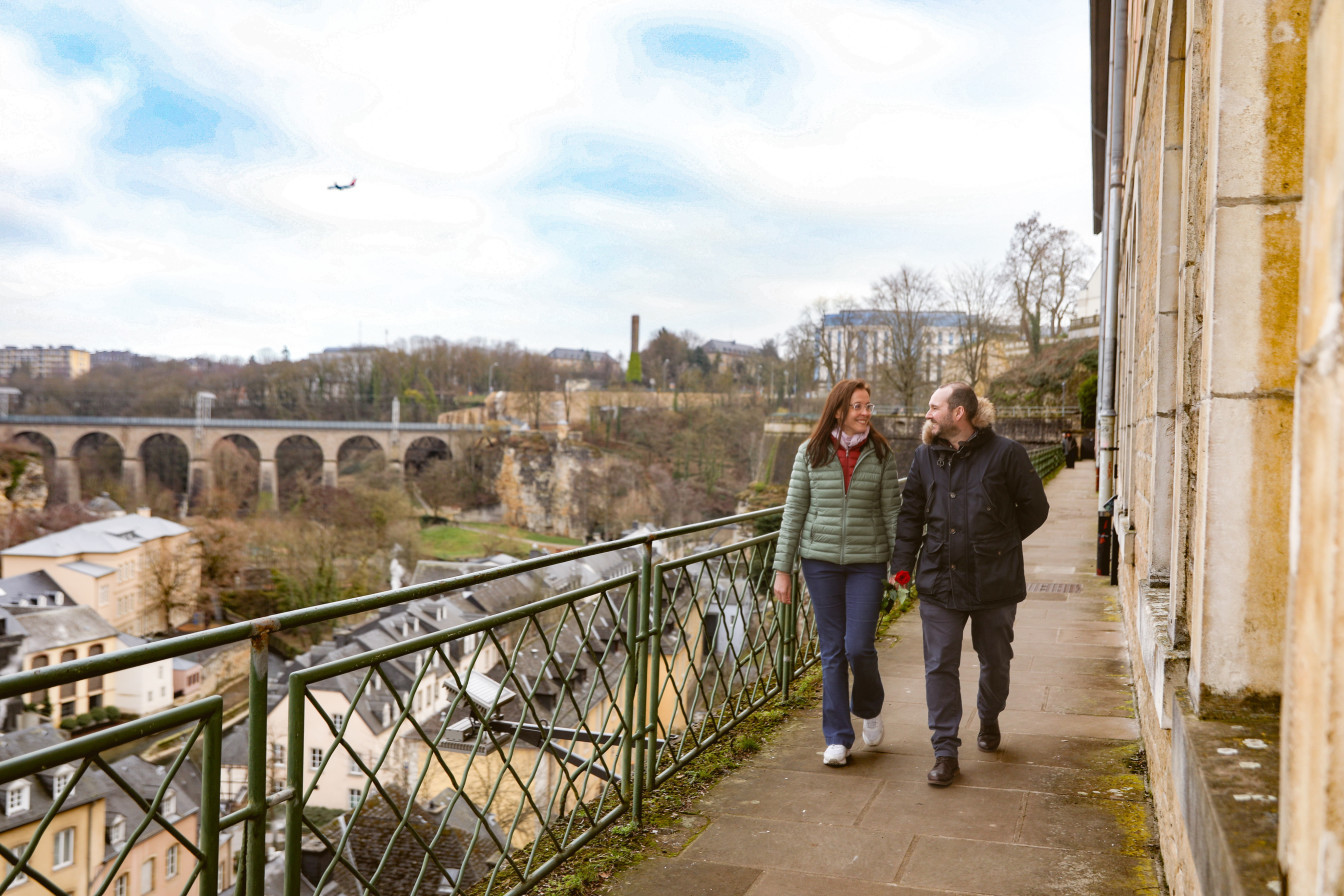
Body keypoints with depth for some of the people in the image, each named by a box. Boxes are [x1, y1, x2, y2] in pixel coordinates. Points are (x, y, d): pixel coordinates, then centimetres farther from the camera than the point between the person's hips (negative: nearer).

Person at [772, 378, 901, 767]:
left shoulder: (880, 454, 1)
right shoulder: (811, 452, 0)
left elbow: (891, 512, 3)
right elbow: (794, 511, 2)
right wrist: (782, 568, 0)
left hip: (867, 562, 0)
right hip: (821, 560, 1)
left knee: (859, 646, -6)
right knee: (832, 649, 4)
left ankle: (869, 708, 27)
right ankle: (838, 738, 15)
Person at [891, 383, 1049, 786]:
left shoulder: (1005, 453, -8)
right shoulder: (925, 457, 5)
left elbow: (1035, 508, 1)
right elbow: (910, 513, 11)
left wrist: (998, 543, 7)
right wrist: (901, 565, 3)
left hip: (994, 582, -2)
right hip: (940, 581, 2)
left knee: (995, 659, 15)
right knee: (940, 665, -2)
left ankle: (989, 719, 43)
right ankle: (945, 752, 6)